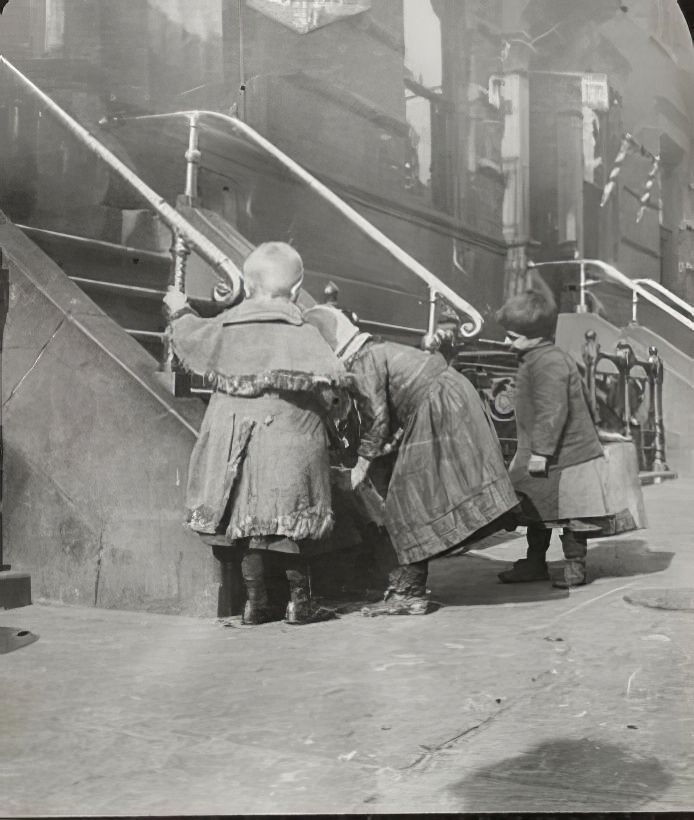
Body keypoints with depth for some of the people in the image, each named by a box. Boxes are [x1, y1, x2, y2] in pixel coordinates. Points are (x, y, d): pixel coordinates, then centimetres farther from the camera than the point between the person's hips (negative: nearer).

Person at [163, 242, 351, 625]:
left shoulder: (224, 327, 5)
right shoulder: (302, 335, -6)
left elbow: (190, 340, 23)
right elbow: (331, 383, -13)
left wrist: (180, 312, 43)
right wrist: (334, 406, 9)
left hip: (235, 445, 4)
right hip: (288, 446, -3)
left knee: (250, 519, 10)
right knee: (288, 523, 4)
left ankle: (257, 600, 17)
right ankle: (299, 600, 12)